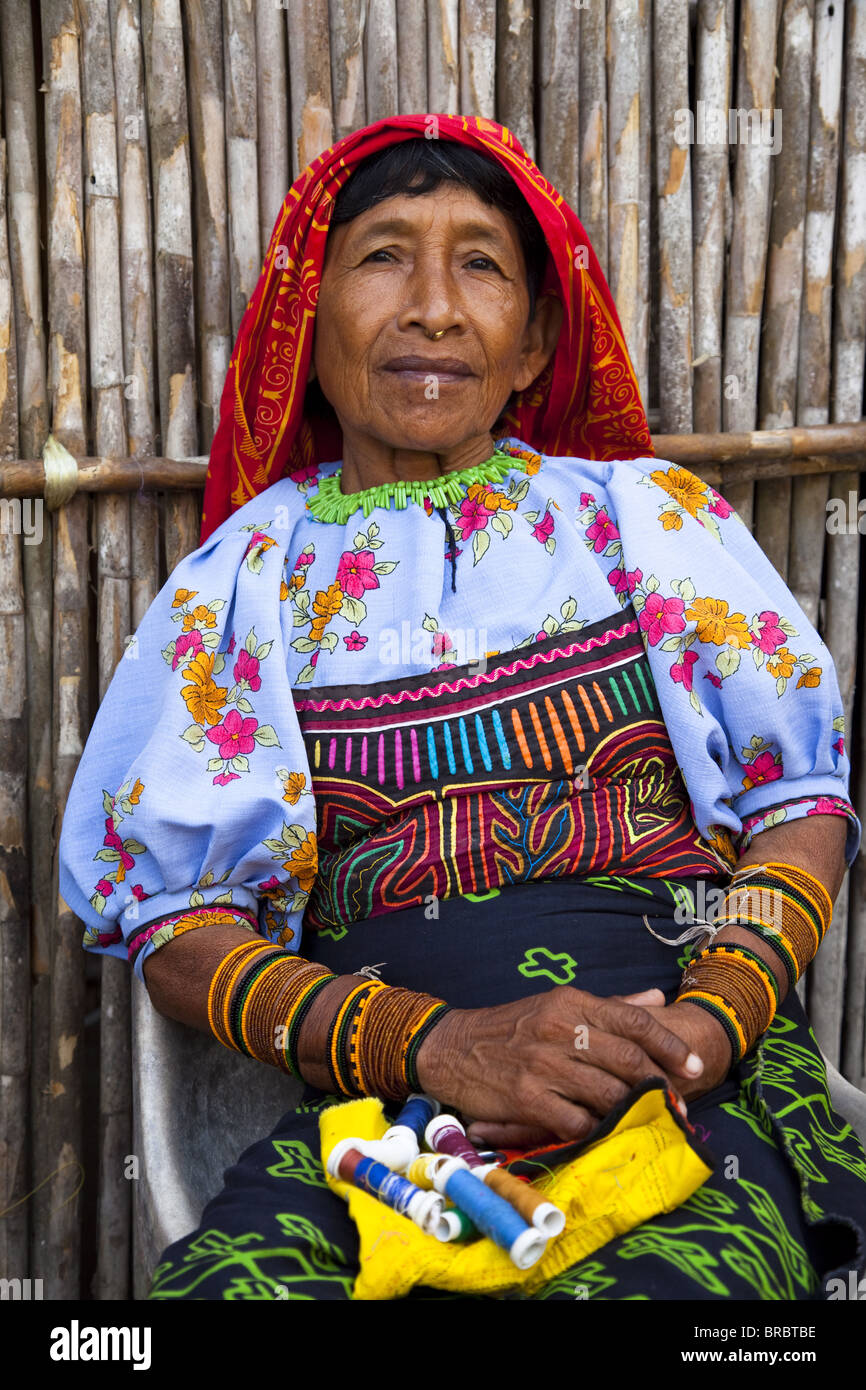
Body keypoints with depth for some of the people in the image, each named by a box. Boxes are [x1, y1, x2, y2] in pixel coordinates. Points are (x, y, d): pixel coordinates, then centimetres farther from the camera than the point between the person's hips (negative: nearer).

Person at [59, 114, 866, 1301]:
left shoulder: (648, 515, 14)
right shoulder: (245, 579, 12)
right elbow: (174, 922, 6)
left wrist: (716, 1018, -10)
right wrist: (436, 1042, -12)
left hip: (695, 1080, 0)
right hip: (378, 1099, 1)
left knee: (667, 1279, -35)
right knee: (221, 1282, -31)